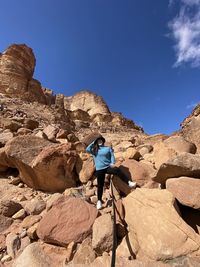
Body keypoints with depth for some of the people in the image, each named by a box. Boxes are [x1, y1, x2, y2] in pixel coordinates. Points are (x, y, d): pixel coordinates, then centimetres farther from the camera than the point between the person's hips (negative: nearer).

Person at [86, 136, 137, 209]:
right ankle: (99, 201, 15)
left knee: (118, 170, -27)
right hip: (99, 169, 0)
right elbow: (87, 149, -8)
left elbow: (112, 155, 4)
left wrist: (112, 163, -13)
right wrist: (93, 142, -3)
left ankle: (129, 183, -24)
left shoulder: (108, 148, 11)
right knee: (100, 185, 2)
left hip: (108, 166, 0)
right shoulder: (94, 150, 8)